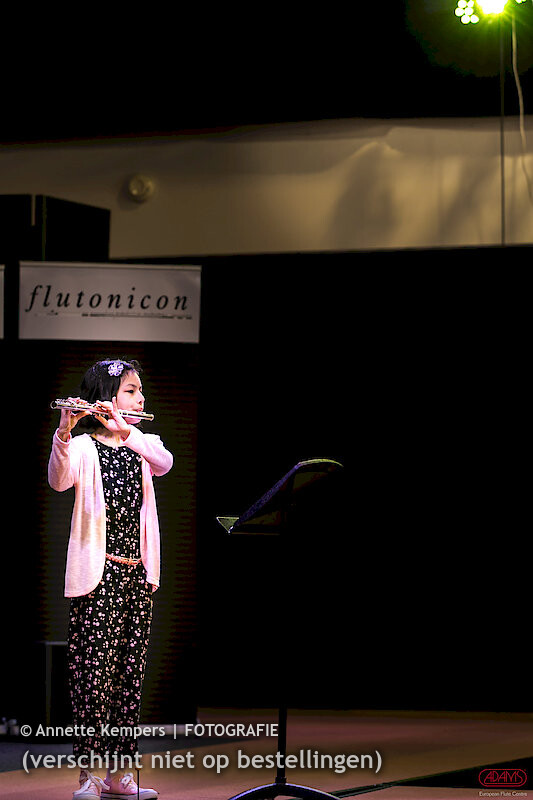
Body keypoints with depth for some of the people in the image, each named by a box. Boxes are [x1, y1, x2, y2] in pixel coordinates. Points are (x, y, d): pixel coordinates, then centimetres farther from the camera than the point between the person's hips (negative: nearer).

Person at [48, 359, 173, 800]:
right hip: (96, 573, -5)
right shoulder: (84, 448, -3)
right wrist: (63, 434, -40)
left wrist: (124, 429, -25)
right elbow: (59, 481, -23)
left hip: (138, 574, 5)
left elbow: (164, 463, -11)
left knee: (130, 673, 6)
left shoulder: (143, 444, 12)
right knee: (94, 671, -7)